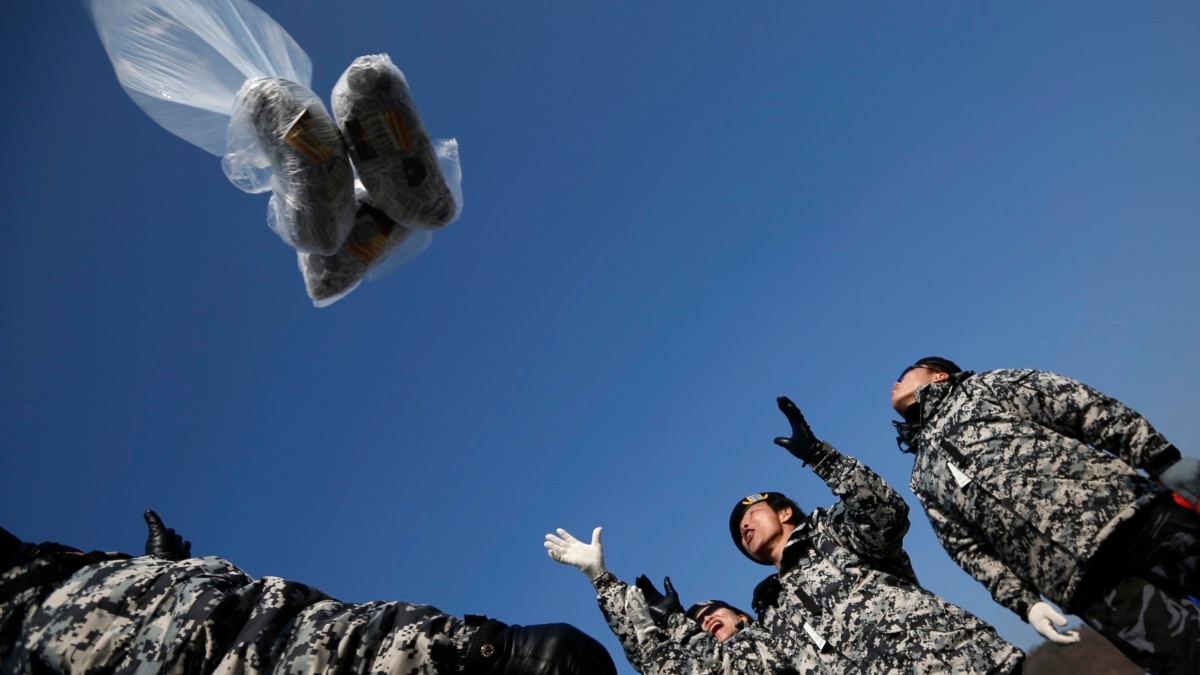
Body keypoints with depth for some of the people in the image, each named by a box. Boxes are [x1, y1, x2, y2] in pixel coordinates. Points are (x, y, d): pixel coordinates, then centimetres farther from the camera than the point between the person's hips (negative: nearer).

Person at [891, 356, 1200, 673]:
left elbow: (1086, 406, 5)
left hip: (1121, 509, -1)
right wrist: (1024, 601, 2)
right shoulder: (923, 478, 21)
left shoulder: (985, 386, 14)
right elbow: (968, 547, 16)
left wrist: (1164, 460, -6)